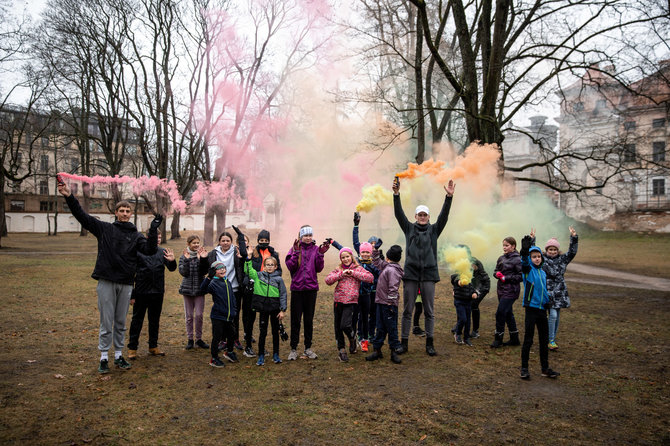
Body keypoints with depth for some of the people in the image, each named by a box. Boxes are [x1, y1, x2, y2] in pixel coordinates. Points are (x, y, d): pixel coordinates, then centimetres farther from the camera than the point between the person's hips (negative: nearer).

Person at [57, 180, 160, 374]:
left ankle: (119, 355, 23)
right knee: (106, 322, 3)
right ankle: (104, 358, 14)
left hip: (126, 284, 2)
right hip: (106, 282, -2)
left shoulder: (136, 236, 8)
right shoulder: (105, 228, 5)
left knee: (121, 322, 12)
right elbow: (82, 217, 0)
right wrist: (69, 197, -9)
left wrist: (153, 230, -18)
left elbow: (150, 250, -7)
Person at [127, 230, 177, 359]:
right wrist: (131, 294, -7)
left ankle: (153, 346, 25)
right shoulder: (139, 252, -6)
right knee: (137, 320, 5)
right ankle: (132, 348, 13)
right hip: (141, 292, -4)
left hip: (158, 292, 4)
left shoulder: (162, 252, 6)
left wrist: (172, 261, -20)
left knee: (155, 320, 13)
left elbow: (172, 268, 4)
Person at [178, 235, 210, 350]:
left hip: (199, 289, 0)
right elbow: (183, 272, -9)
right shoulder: (184, 256, 2)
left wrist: (203, 259, -22)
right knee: (189, 315, 6)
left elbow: (204, 272, -9)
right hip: (187, 289, 1)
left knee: (199, 315, 0)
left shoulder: (202, 255, 0)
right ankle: (190, 339, 16)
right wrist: (186, 260, -20)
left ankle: (199, 338, 13)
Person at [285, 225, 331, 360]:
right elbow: (290, 267, -8)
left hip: (311, 288, 1)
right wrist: (296, 253, -17)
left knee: (309, 319, 9)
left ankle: (308, 348, 19)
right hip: (297, 288, -1)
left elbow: (319, 269, -1)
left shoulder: (316, 249, 5)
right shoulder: (294, 249, 2)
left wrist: (320, 254, -12)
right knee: (295, 320, 2)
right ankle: (293, 349, 11)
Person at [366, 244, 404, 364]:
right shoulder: (386, 267, 12)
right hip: (381, 303, 9)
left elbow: (393, 289, -21)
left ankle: (394, 352, 9)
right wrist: (376, 249, 23)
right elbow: (377, 262, 30)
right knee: (380, 328, 13)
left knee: (391, 328, 1)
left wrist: (391, 304, -21)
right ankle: (377, 350, 20)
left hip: (388, 305, -9)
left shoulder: (392, 270, -17)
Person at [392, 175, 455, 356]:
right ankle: (404, 342, 12)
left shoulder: (434, 230, 10)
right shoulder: (409, 228, 10)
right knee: (407, 310, 4)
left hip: (429, 273, 0)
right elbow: (399, 213, -3)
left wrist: (449, 196, -16)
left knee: (429, 311, 5)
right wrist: (396, 194, -17)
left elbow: (444, 215, -2)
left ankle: (429, 344, 14)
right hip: (411, 273, 0)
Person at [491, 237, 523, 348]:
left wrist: (506, 278, -15)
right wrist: (497, 274, -3)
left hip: (510, 291, -8)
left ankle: (498, 339, 1)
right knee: (508, 314, 14)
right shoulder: (501, 258, 12)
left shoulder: (517, 260, -10)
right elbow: (495, 271, 20)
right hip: (501, 289, 8)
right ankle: (514, 339, 25)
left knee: (500, 313, -10)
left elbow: (521, 276, -13)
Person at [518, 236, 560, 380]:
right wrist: (525, 251, -49)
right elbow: (524, 263, -29)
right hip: (531, 308, -6)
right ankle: (524, 368, 8)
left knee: (544, 339, 12)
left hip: (542, 310, 6)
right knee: (528, 339, -2)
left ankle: (545, 368, 22)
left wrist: (547, 301, 7)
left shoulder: (543, 272, 14)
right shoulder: (528, 269, -6)